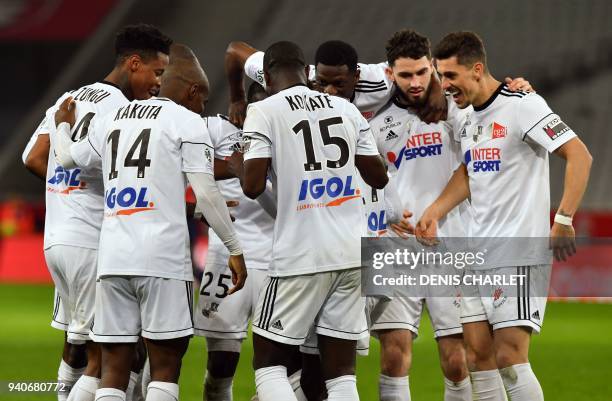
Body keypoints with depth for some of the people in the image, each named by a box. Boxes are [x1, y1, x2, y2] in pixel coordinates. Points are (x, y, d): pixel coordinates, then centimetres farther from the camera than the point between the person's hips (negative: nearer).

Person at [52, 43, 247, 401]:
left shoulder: (113, 120, 19)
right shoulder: (188, 122, 2)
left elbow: (67, 157, 34)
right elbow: (206, 192, -5)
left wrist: (63, 126, 55)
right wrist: (235, 248, 1)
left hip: (113, 259, 5)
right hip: (162, 258, -5)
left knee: (115, 366, 5)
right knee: (166, 363, 0)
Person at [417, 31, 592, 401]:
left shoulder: (521, 105, -12)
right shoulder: (468, 117, 13)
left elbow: (579, 156, -16)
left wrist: (564, 220, -21)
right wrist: (434, 212, 11)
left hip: (520, 255, -8)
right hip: (477, 256, 8)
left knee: (510, 360, -13)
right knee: (478, 356, 5)